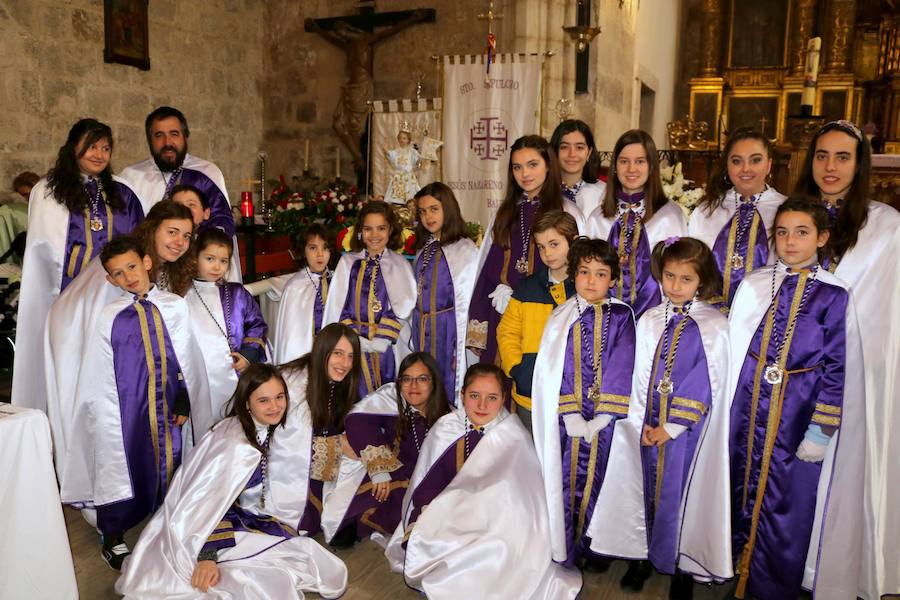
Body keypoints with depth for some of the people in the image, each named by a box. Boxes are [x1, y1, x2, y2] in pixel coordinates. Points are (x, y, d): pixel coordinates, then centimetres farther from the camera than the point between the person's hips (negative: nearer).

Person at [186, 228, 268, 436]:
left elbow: (257, 324, 15)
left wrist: (250, 353, 0)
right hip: (198, 382, -2)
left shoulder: (237, 294, 12)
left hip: (236, 376, 3)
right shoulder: (183, 296, 4)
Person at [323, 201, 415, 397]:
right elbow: (338, 307, 3)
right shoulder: (348, 263, 7)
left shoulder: (400, 265, 5)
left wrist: (379, 340, -11)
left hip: (385, 350, 0)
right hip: (353, 349, 1)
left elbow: (401, 311, -2)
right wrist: (358, 339, -8)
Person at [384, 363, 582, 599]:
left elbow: (501, 498, -12)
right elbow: (425, 484, 1)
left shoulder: (513, 438, -9)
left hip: (494, 524, -3)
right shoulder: (445, 429, -2)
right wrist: (419, 530, -13)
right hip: (447, 517, 3)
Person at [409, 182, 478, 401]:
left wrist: (461, 348, -10)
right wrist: (414, 335, 12)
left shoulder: (465, 250, -9)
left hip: (448, 329, -6)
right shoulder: (423, 249, 13)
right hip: (421, 331, 6)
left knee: (447, 387, 2)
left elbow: (465, 303, -10)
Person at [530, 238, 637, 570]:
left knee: (600, 478, 10)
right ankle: (565, 548, 22)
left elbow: (621, 368, -7)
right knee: (568, 478, 5)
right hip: (569, 418, 0)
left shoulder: (621, 316, -1)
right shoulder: (562, 318, 1)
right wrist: (571, 415, -14)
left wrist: (602, 417, -14)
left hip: (606, 418, 0)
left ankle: (594, 547, 28)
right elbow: (557, 369, -5)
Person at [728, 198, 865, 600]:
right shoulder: (753, 285, 1)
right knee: (744, 485, 14)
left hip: (798, 410, -3)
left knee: (787, 499, 6)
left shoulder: (833, 295, -6)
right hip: (749, 404, 3)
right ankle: (742, 565, 37)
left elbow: (837, 368, -6)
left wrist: (821, 431, -9)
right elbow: (734, 350, 5)